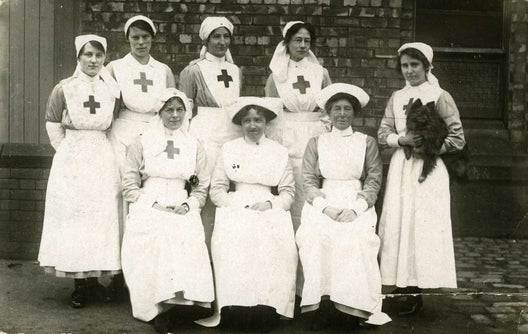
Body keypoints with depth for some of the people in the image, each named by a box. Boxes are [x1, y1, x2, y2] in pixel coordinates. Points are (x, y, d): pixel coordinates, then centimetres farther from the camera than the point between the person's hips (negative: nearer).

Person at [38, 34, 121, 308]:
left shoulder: (112, 90, 4)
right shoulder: (63, 89, -1)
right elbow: (53, 125, 3)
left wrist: (97, 149, 6)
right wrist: (68, 152, 0)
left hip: (102, 160, 2)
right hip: (71, 161, -2)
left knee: (101, 216, 2)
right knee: (72, 216, -1)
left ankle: (94, 278, 13)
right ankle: (79, 283, 7)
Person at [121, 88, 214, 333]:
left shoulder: (195, 147, 16)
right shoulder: (142, 143, 11)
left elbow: (201, 189, 15)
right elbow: (129, 185, 5)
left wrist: (188, 205, -5)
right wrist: (155, 205, -8)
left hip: (182, 210, 1)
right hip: (148, 209, -1)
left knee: (188, 239, -32)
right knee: (155, 235, -33)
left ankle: (174, 300, -23)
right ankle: (158, 307, -24)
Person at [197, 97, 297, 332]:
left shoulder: (279, 152, 15)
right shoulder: (228, 149, 13)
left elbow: (288, 191, 10)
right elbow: (216, 190, 6)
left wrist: (270, 203, -9)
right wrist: (241, 205, -8)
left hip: (271, 209, 1)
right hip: (236, 208, 0)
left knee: (279, 244, -30)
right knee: (232, 242, -32)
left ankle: (267, 309, -23)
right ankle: (241, 308, -26)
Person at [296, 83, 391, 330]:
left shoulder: (368, 143, 15)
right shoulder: (316, 143, 17)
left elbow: (374, 181, 4)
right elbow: (309, 180, 6)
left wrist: (356, 209, -13)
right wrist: (324, 206, -12)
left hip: (357, 205, -1)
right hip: (323, 204, 1)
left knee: (356, 238, -33)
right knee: (315, 236, -32)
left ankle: (355, 306, -24)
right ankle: (323, 303, -27)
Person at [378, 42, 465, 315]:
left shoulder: (440, 97, -2)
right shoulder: (396, 98, 11)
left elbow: (457, 139, -4)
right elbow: (383, 134, 6)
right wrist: (402, 140, -12)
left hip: (428, 168, -4)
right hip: (400, 168, 4)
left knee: (423, 227, -5)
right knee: (398, 225, 1)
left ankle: (416, 289, 0)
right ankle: (403, 284, 9)